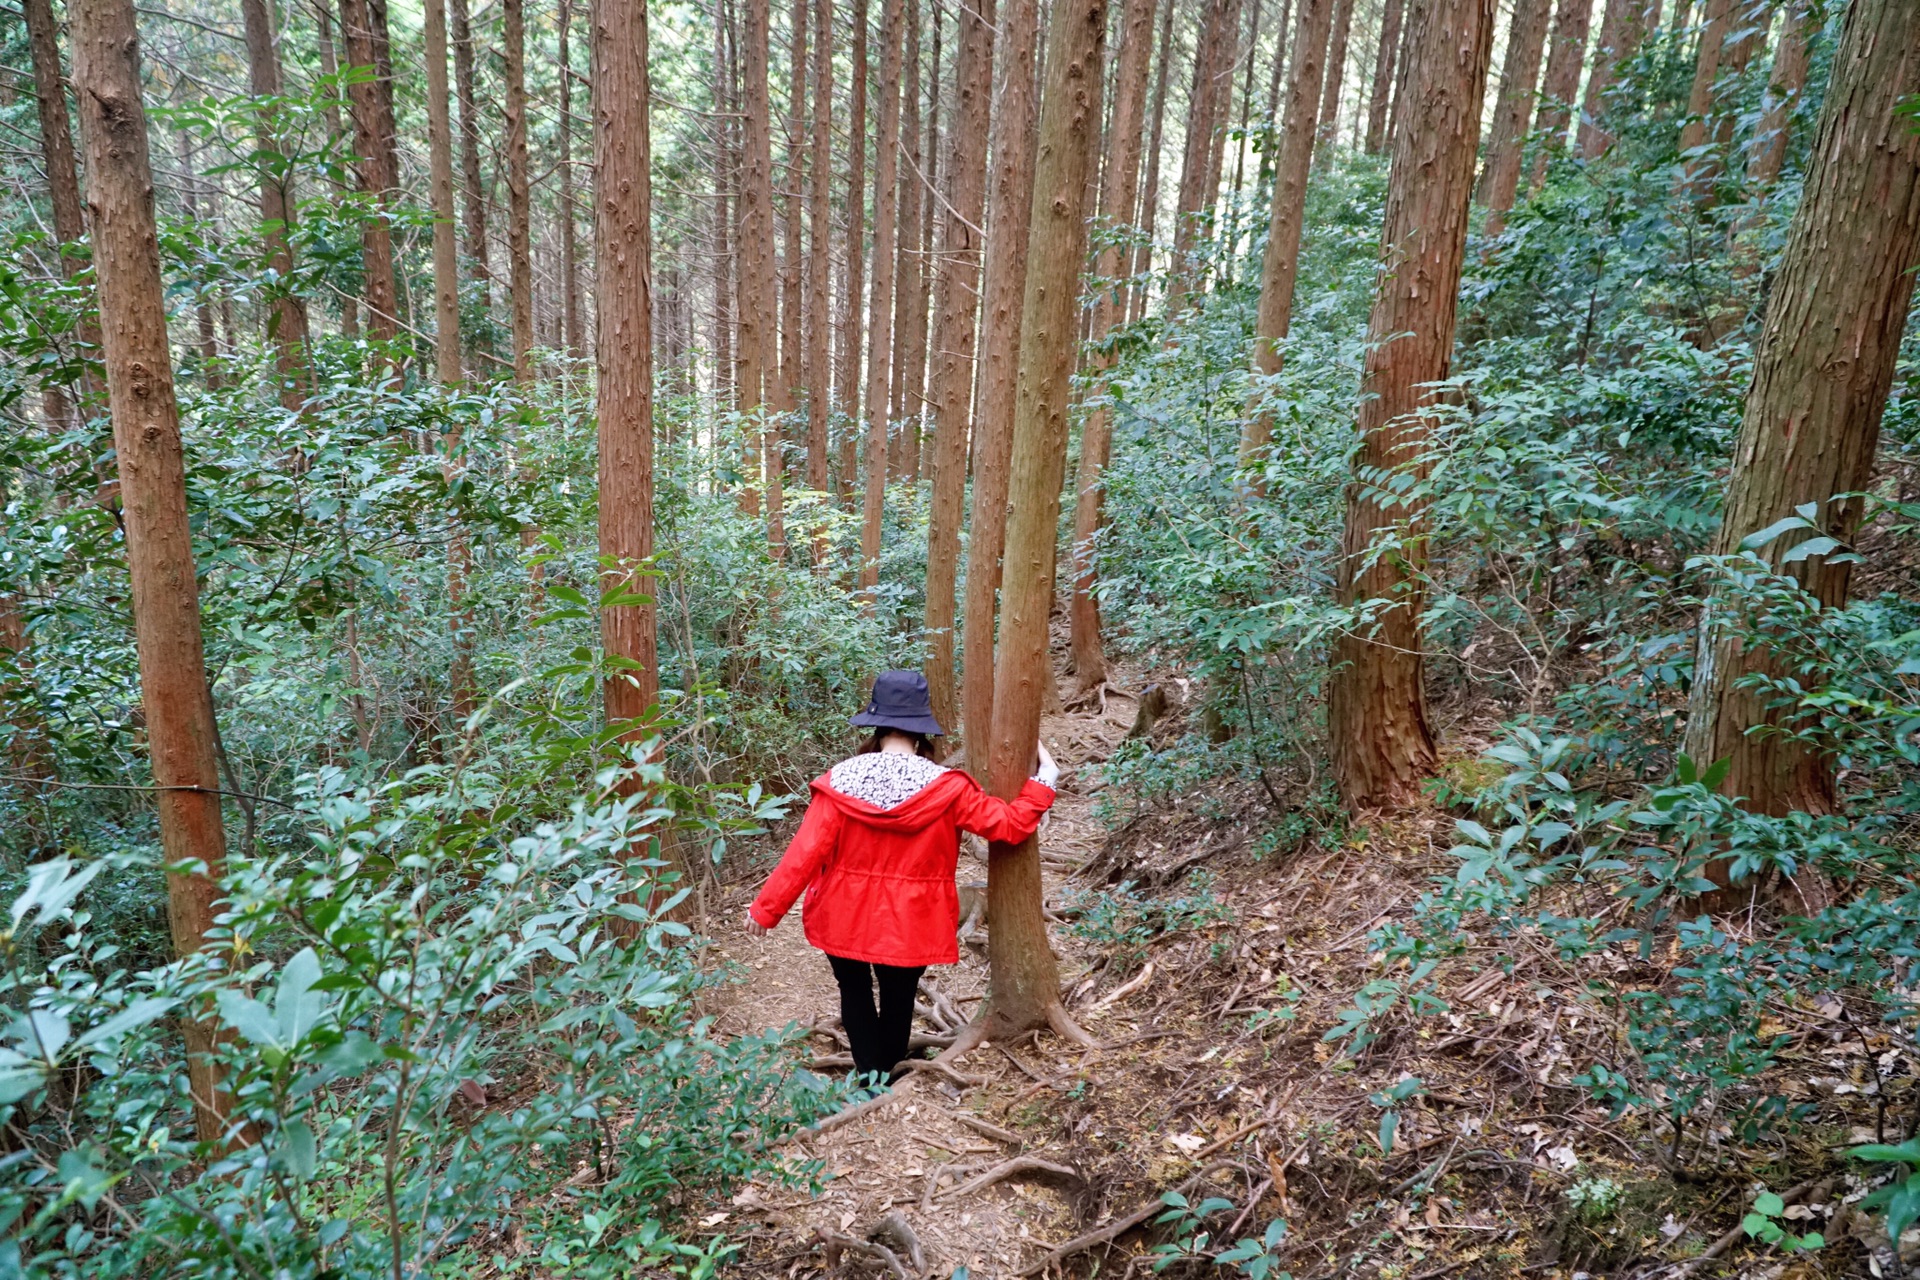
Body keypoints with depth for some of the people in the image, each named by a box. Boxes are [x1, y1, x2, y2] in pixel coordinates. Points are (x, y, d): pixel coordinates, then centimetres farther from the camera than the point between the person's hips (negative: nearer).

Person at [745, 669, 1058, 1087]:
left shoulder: (841, 779, -15)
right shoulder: (946, 788, -16)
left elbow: (806, 852, -14)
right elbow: (1011, 824, -10)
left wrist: (766, 908, -4)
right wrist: (1043, 781, 4)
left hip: (845, 918, 1)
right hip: (910, 924, 0)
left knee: (855, 995, 24)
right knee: (898, 1000, 21)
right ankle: (887, 1079, 38)